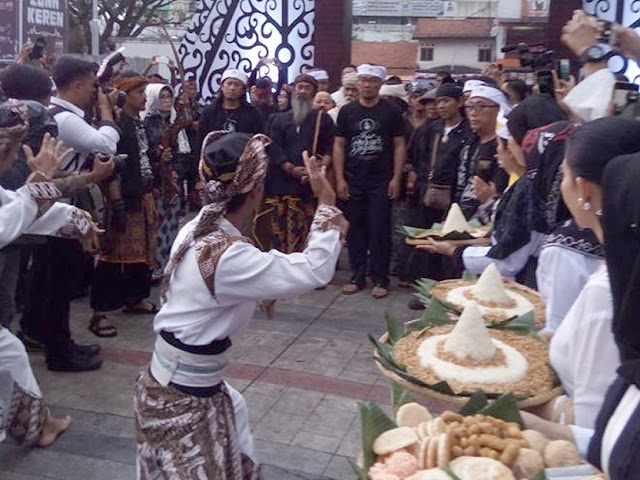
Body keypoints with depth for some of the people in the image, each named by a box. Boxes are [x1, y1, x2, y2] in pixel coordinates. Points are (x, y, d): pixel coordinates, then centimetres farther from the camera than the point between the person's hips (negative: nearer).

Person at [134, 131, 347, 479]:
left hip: (175, 383, 8)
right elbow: (315, 271, -31)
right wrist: (326, 200, -22)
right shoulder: (226, 257, -30)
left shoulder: (196, 231, -2)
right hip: (183, 399, -8)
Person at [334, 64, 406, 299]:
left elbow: (400, 145, 1)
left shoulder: (391, 111, 1)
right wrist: (340, 179, 0)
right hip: (353, 182, 2)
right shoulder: (347, 111, 6)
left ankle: (380, 280, 9)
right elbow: (339, 145, 7)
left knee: (379, 231, -1)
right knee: (355, 230, 7)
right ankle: (357, 277, 17)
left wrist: (396, 178, -6)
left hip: (381, 181, -2)